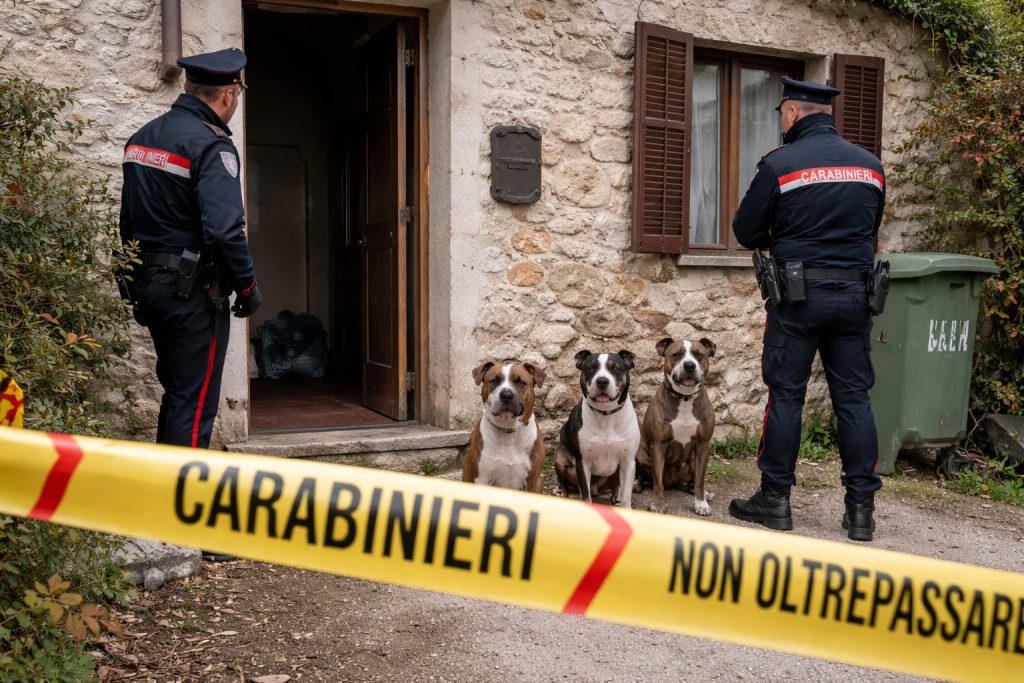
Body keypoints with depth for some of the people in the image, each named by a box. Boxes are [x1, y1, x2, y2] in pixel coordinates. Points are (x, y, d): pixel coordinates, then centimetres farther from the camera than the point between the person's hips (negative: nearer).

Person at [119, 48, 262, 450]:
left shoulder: (141, 138, 11)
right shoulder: (211, 146, -15)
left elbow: (128, 222, 16)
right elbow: (224, 231, -23)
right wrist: (248, 287, -11)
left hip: (148, 283, 9)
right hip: (194, 290, -8)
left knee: (176, 393, 20)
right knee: (195, 403, 0)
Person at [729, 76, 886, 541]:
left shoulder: (779, 164, -7)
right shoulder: (870, 164, 8)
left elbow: (746, 233, -1)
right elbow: (870, 229, 19)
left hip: (799, 294, -4)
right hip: (854, 293, 4)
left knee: (786, 394, 4)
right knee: (854, 397, 7)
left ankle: (775, 499, 11)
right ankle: (861, 507, 11)